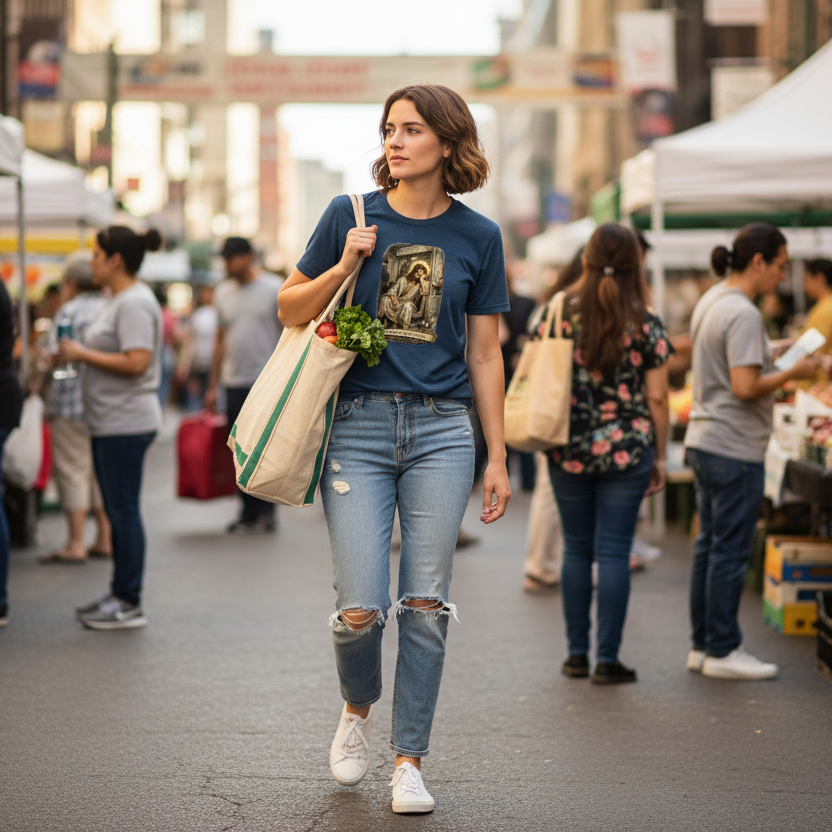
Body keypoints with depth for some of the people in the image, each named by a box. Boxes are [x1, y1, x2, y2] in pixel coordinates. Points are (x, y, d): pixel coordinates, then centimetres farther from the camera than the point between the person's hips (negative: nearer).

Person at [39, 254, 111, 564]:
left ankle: (76, 544, -4)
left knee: (73, 470, -3)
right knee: (100, 472, 13)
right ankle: (104, 539, 15)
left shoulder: (69, 312, -9)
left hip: (74, 402, -7)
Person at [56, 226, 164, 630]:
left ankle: (129, 604, -1)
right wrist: (75, 352, 8)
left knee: (123, 510, -6)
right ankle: (119, 593, 23)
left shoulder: (135, 303, -15)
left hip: (126, 423, -11)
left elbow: (137, 362, -25)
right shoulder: (118, 301, 17)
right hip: (109, 423, 11)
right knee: (116, 510, 15)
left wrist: (83, 353, -17)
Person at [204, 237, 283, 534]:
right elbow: (221, 340, 17)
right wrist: (213, 386, 15)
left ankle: (267, 509, 3)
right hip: (234, 384, 5)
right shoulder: (223, 293, 12)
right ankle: (249, 512, 11)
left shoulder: (275, 289, -2)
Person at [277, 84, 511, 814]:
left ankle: (409, 762, 14)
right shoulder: (352, 216, 4)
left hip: (441, 431, 1)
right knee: (360, 609, -6)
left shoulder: (477, 236, 6)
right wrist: (344, 266, -9)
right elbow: (291, 311, 10)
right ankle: (358, 707, 26)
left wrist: (498, 458, 7)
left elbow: (485, 355, 9)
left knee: (425, 605, 0)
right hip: (358, 426, -1)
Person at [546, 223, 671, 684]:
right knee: (614, 551, 3)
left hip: (569, 451, 2)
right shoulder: (646, 324, -4)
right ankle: (607, 660, 5)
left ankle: (577, 654, 18)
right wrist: (660, 456, 7)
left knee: (576, 549, 12)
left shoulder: (561, 312, -1)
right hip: (627, 451, -2)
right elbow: (657, 398, -3)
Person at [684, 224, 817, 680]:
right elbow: (745, 387, -24)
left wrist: (770, 355, 16)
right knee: (730, 550, -2)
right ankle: (722, 651, 5)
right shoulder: (743, 314, -18)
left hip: (703, 440, 10)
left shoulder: (711, 301, 12)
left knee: (709, 545, 14)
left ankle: (702, 646, 21)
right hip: (734, 449, -10)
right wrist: (791, 373, -12)